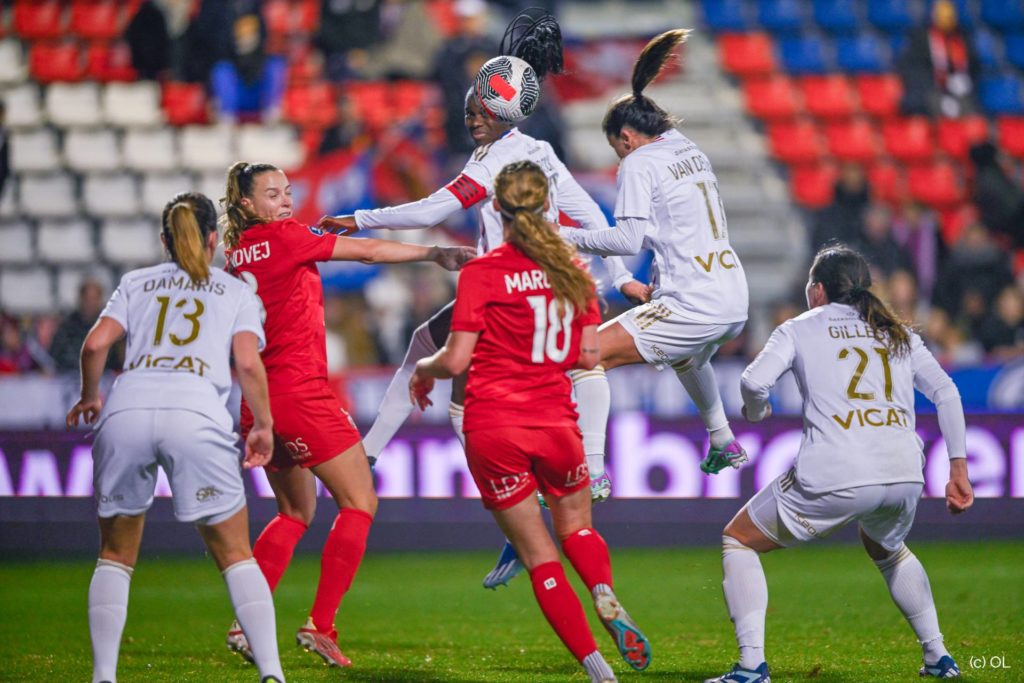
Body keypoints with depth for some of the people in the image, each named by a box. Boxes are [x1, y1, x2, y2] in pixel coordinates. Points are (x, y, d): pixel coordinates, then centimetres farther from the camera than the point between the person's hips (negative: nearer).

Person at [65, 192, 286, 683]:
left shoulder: (136, 283, 25)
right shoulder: (237, 292, 22)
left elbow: (96, 344, 11)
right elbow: (248, 364, 7)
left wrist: (89, 397, 27)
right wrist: (263, 427, 18)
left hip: (127, 410, 1)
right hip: (197, 414, -1)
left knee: (115, 555, 15)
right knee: (235, 556, 7)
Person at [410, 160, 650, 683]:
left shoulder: (480, 273, -9)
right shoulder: (572, 269, 3)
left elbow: (456, 360, -12)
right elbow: (588, 356, 6)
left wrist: (423, 370, 9)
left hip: (493, 430, -3)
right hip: (555, 424, 3)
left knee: (540, 557, 7)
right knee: (576, 526, 25)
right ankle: (605, 596, -9)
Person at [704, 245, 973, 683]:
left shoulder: (799, 329, 10)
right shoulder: (898, 333, 22)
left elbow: (755, 382, -5)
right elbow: (946, 391, 15)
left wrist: (755, 413, 17)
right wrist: (958, 467, 16)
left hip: (833, 478, -5)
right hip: (904, 476, 5)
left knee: (738, 540, 14)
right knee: (887, 551, 38)